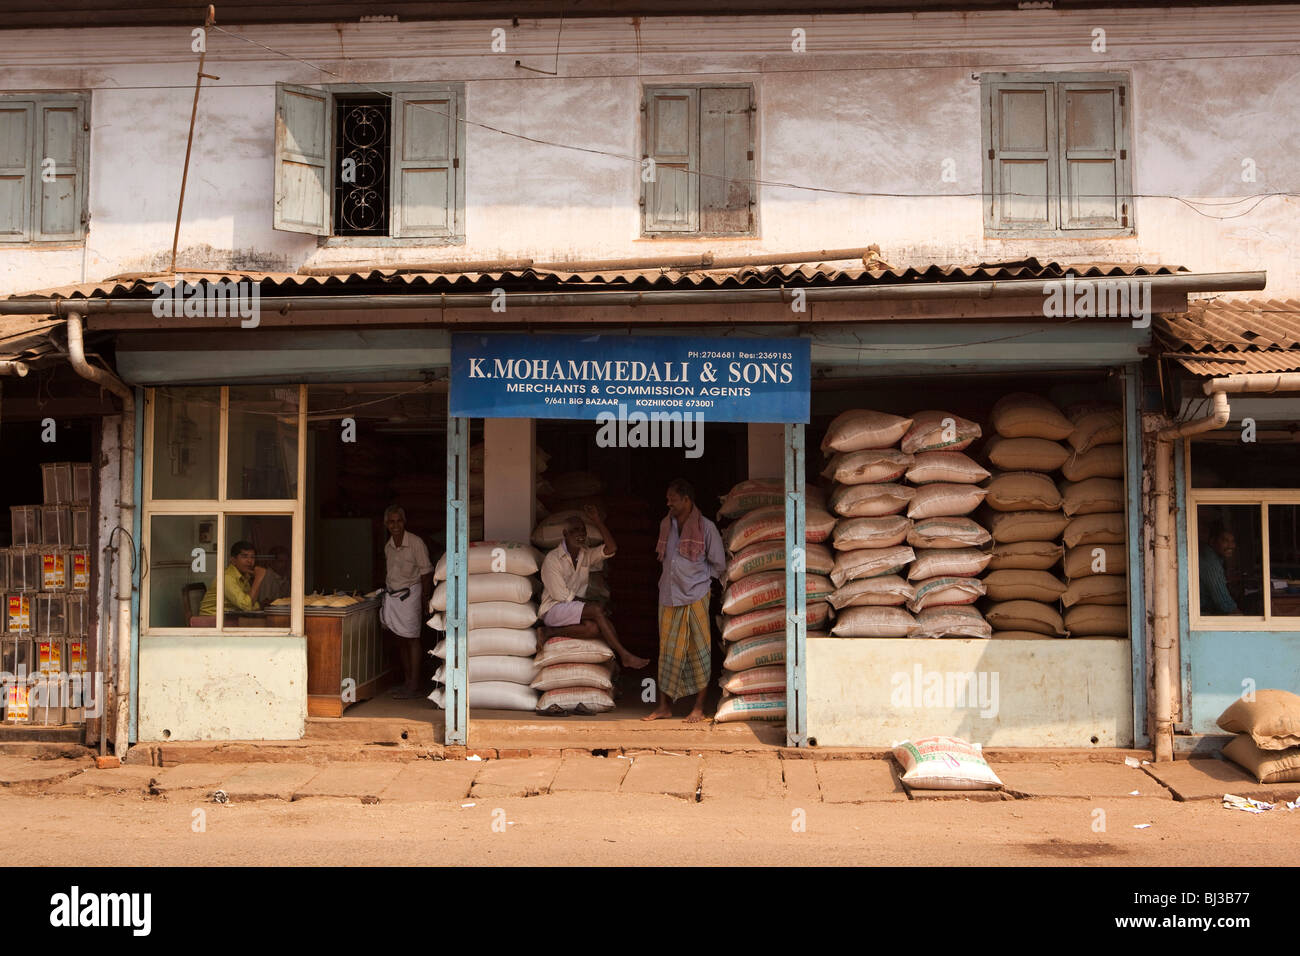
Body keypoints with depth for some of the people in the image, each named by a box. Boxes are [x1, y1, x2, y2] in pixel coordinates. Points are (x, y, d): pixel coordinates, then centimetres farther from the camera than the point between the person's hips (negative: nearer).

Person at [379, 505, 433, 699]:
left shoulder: (416, 543, -11)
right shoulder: (388, 546, 8)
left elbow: (426, 572, -8)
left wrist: (422, 598, -11)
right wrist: (386, 591, 11)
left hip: (409, 594, -6)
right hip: (392, 596, 6)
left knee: (412, 639, -6)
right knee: (402, 640, 10)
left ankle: (414, 686, -4)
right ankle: (408, 682, 16)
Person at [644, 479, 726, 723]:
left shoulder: (706, 528, -7)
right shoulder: (666, 525, 9)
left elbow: (718, 565, 0)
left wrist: (695, 575, 5)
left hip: (695, 597, -5)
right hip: (668, 596, 5)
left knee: (698, 652, 0)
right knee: (668, 650, 7)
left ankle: (699, 708, 7)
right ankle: (665, 705, 15)